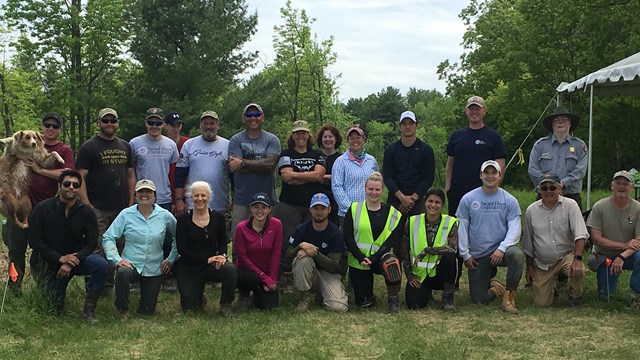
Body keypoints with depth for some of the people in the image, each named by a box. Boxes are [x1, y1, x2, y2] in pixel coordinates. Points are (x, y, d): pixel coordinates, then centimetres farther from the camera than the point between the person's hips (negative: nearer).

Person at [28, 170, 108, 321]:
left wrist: (71, 262, -22)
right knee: (54, 308, 0)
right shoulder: (42, 208, -10)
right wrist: (60, 258, -20)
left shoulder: (86, 212, -7)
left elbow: (91, 243, -8)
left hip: (76, 258, 1)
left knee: (101, 264, -29)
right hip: (49, 263, -1)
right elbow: (34, 241, -11)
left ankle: (89, 310, -13)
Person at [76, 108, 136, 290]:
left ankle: (109, 282, 21)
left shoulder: (125, 147, 16)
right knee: (97, 249, -7)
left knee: (120, 247, 10)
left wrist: (131, 202, 9)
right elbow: (80, 177, -7)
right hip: (98, 209, -5)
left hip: (122, 208, 6)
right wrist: (86, 204, -15)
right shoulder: (89, 147, -1)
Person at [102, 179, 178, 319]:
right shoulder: (126, 214, -6)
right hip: (131, 264, -1)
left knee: (147, 311, 5)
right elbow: (108, 238, -6)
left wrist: (171, 259, 4)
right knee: (122, 273, -39)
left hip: (154, 269, 2)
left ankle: (148, 292, 42)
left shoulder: (165, 216, -4)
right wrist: (117, 259, -17)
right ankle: (123, 309, -13)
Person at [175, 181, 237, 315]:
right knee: (190, 308, -5)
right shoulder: (183, 219, -6)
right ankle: (199, 293, 33)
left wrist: (222, 255, -18)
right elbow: (182, 249, -10)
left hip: (211, 265, 1)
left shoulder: (218, 217, 0)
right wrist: (207, 259, -19)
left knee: (230, 269, -32)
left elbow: (223, 243, 6)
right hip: (188, 269, 0)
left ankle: (225, 304, -6)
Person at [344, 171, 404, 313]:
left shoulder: (393, 213, 3)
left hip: (380, 259, -1)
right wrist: (361, 258, -17)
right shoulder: (354, 209, 4)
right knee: (364, 302, -5)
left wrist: (373, 258, -18)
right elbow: (347, 237, -2)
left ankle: (393, 299, -14)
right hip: (358, 260, 1)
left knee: (392, 262, -37)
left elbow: (393, 241, -5)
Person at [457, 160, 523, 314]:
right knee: (479, 300, 0)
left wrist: (501, 249, -22)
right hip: (477, 256, 1)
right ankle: (494, 287, 36)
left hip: (500, 250, -1)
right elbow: (461, 228, 2)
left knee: (516, 254, -37)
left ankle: (509, 296, -17)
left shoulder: (509, 200, -1)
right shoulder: (468, 199, 0)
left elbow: (515, 229, -7)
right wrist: (465, 255, -2)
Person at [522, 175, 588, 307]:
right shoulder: (531, 210, 1)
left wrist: (577, 259, -29)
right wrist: (529, 266, 9)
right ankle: (550, 286, 30)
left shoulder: (570, 205, -6)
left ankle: (575, 296, -2)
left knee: (578, 270, -35)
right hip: (541, 263, 2)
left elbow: (580, 234, -16)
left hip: (566, 256, -2)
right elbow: (527, 244, 10)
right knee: (541, 303, -6)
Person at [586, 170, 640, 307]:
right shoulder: (599, 207, -10)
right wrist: (624, 245, -21)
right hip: (605, 257, 1)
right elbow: (596, 238, -13)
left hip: (628, 255, -1)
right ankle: (613, 276, 30)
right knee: (605, 295, -5)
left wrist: (622, 257, -31)